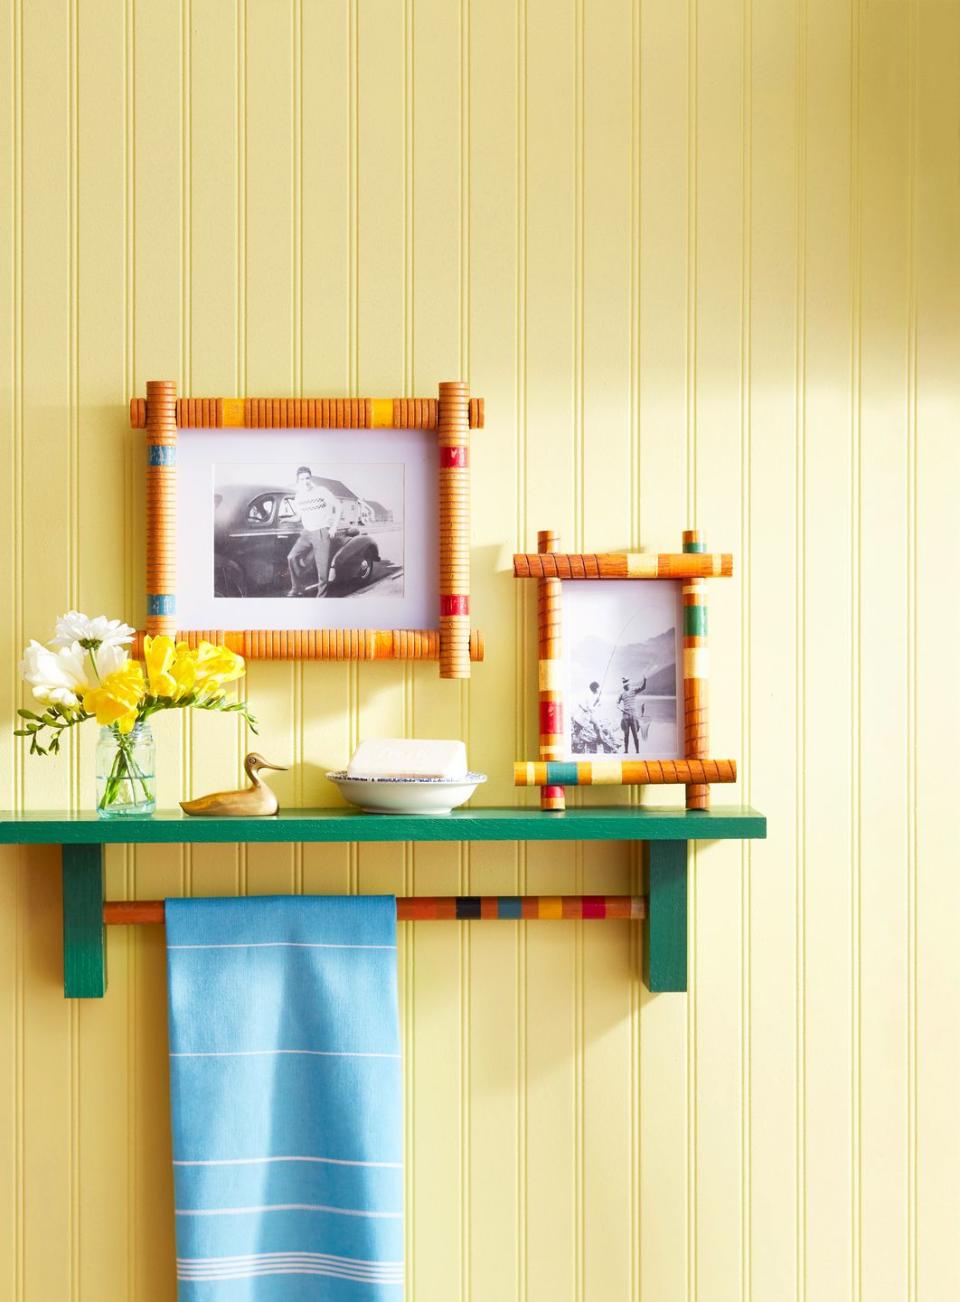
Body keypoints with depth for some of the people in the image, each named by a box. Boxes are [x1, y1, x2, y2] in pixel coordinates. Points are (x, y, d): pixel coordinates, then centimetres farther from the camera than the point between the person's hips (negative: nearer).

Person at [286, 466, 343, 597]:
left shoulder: (321, 491, -6)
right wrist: (304, 527, 15)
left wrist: (334, 526, -3)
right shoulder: (298, 497, 6)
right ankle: (297, 589, -5)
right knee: (292, 557, -17)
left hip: (322, 532, -4)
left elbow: (338, 506, 0)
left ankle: (321, 597, 5)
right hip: (307, 533, 4)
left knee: (323, 568, -7)